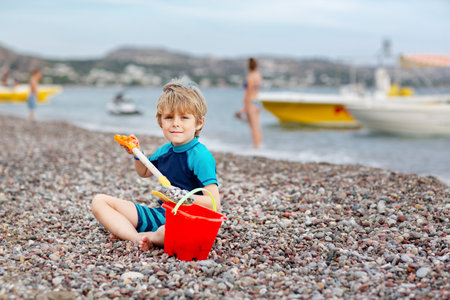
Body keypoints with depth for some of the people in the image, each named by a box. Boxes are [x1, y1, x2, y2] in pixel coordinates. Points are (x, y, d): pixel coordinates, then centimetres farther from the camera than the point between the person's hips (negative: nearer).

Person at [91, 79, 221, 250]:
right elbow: (144, 172, 31)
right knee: (100, 201, 3)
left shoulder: (200, 156, -15)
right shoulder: (165, 150, 8)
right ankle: (136, 238, -21)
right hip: (160, 214, 8)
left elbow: (214, 203, -21)